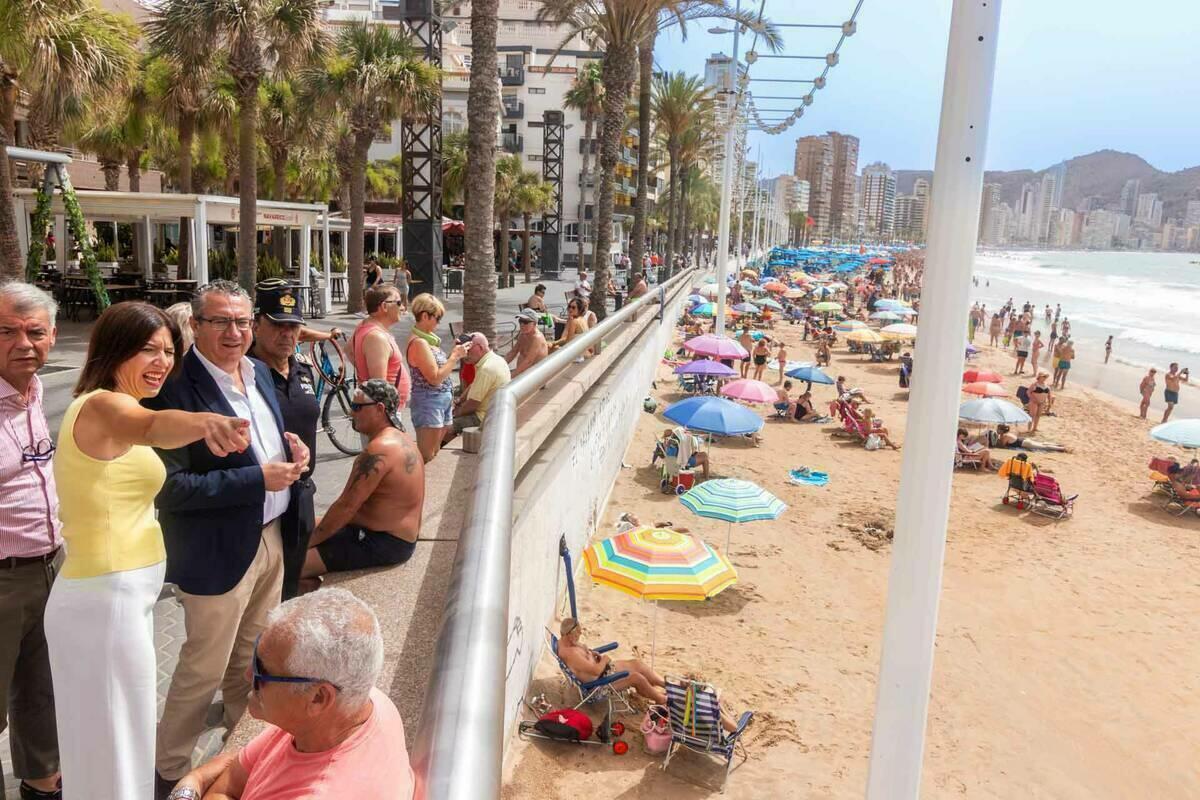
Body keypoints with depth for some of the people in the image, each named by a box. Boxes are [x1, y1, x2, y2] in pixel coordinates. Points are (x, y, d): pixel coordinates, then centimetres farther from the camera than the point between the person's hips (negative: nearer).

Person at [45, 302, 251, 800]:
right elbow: (152, 426, -44)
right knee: (115, 745, 3)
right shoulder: (104, 404, -20)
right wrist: (206, 422, -64)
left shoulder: (100, 407, 12)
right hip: (109, 599, -10)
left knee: (117, 736, 23)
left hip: (117, 593, 10)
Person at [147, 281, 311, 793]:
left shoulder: (259, 372, 3)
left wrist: (290, 449, -5)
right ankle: (169, 769, 32)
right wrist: (258, 479, -25)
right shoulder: (176, 386, -21)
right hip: (218, 552, -7)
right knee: (203, 670, 9)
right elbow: (168, 487, -25)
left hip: (270, 536, 7)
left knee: (252, 657, 24)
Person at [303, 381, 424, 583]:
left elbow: (346, 505, -21)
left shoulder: (380, 449, -22)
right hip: (389, 534, 11)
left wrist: (307, 542, -11)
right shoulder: (398, 438, 10)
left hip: (383, 543, -11)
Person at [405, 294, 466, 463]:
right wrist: (455, 356, -15)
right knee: (427, 460, -3)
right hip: (429, 403, -10)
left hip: (442, 401, 10)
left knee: (438, 455, 16)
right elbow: (435, 378, -21)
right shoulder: (419, 343, -19)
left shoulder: (428, 338, 9)